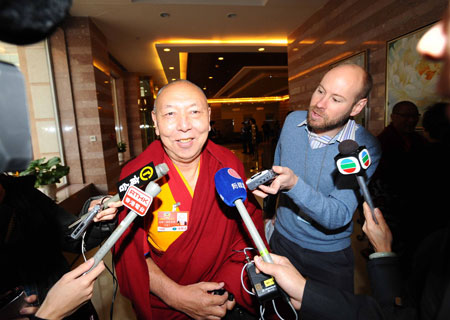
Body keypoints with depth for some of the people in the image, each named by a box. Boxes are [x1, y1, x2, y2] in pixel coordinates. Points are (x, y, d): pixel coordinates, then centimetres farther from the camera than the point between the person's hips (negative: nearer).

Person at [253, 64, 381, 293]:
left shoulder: (365, 148, -22)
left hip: (330, 256, -3)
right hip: (282, 241, 4)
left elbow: (339, 216, -27)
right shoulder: (293, 121, -10)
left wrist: (294, 184, -43)